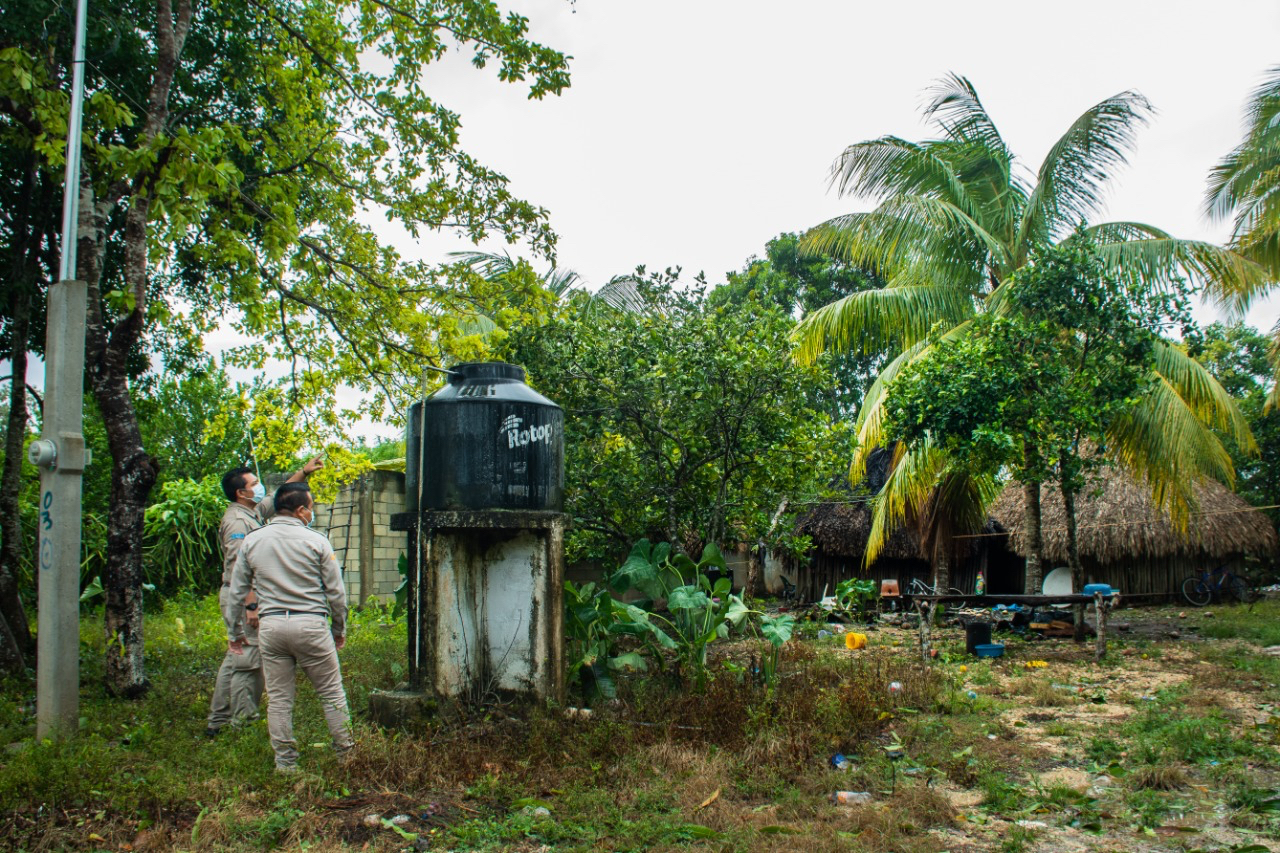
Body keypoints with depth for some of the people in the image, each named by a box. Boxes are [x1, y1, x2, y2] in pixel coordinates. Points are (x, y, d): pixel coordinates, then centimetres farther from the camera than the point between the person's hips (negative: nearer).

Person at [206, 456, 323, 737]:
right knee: (248, 661, -7)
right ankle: (244, 722, -1)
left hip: (242, 597, 11)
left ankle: (217, 722, 22)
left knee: (235, 661, 15)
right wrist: (251, 605, -27)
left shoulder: (253, 512, 13)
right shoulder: (237, 520, -16)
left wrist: (304, 472, 21)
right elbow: (239, 567, -23)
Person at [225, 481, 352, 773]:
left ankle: (285, 762, 14)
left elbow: (237, 591, 11)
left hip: (270, 626, 3)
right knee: (332, 694, 7)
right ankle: (346, 754, 12)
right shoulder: (316, 541, -2)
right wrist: (339, 629, 13)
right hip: (311, 623, -3)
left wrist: (233, 632, 21)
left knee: (278, 699, 10)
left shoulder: (252, 541, 7)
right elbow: (336, 591, 0)